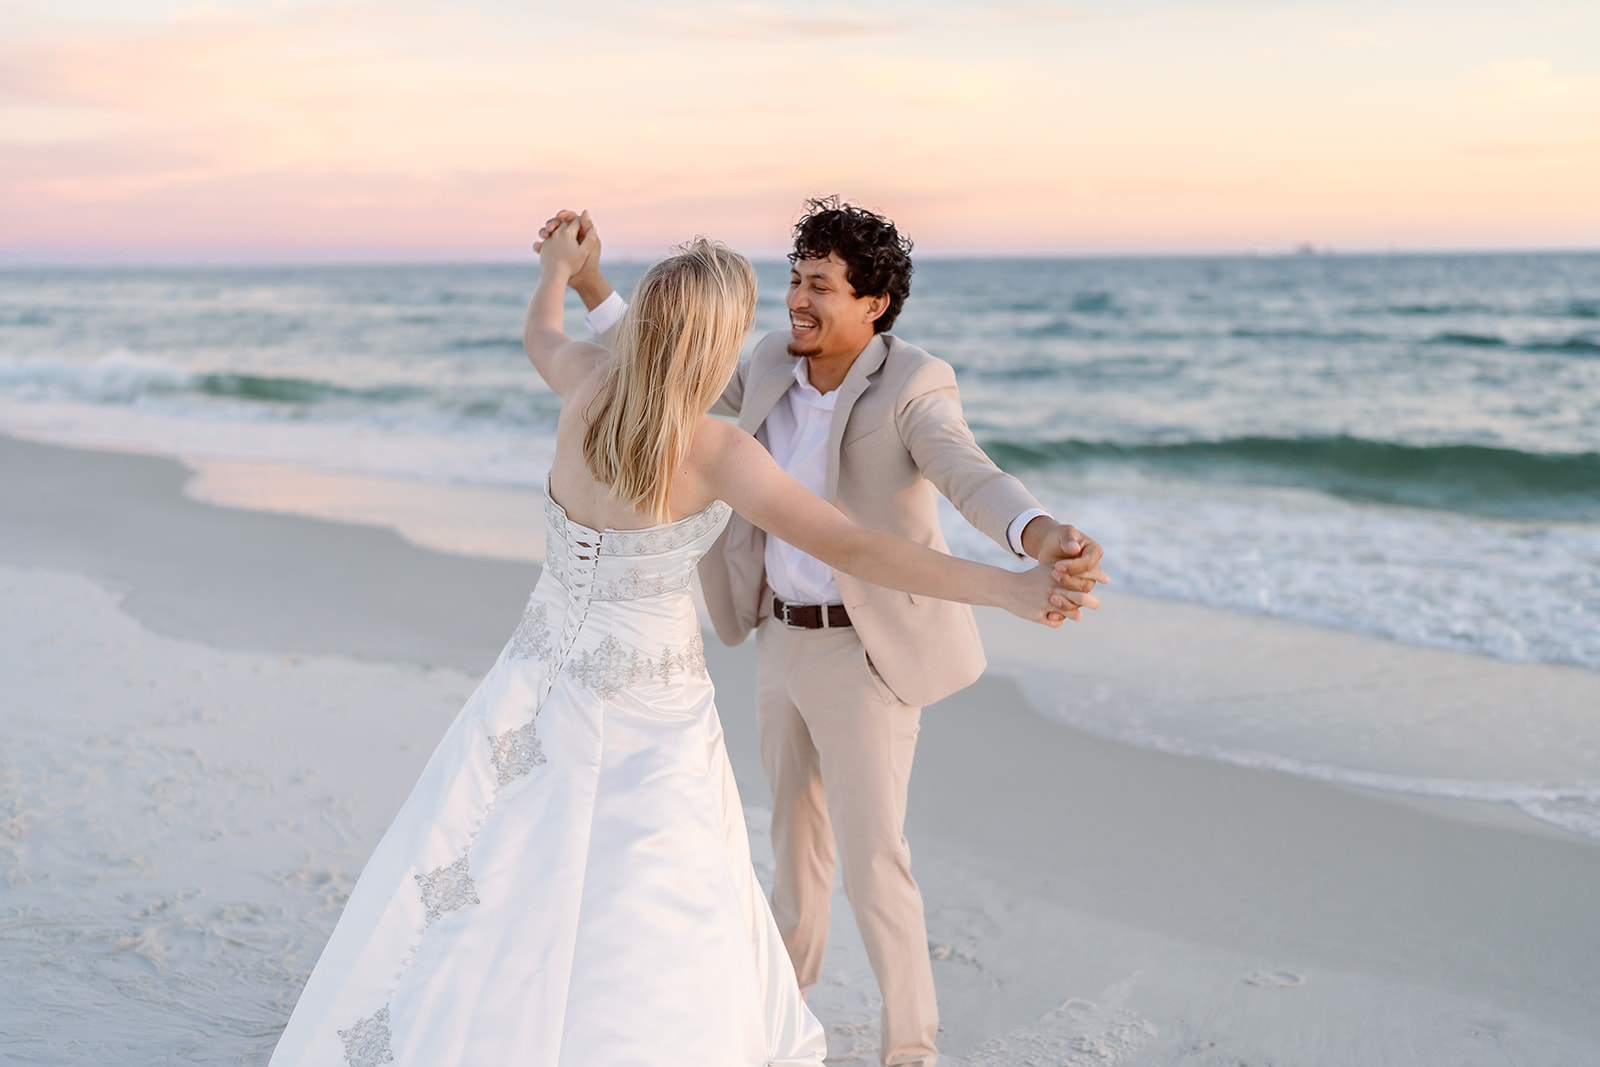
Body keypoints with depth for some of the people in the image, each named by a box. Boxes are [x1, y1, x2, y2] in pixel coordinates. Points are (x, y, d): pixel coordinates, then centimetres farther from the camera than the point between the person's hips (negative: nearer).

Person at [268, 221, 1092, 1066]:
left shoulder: (589, 382, -8)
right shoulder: (716, 453, -22)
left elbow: (539, 335, 18)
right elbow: (852, 550, -28)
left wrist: (557, 269, 40)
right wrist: (1011, 589, -30)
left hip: (540, 678, 6)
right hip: (645, 713, -5)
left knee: (466, 900, 15)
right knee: (642, 928, 6)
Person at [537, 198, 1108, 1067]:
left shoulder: (913, 389, -22)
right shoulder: (778, 363, -1)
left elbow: (976, 481, -38)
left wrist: (1045, 540, -61)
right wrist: (590, 282, 0)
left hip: (867, 651, -7)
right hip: (787, 635, 7)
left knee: (871, 853, -3)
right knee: (797, 816, 23)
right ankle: (788, 972, 46)